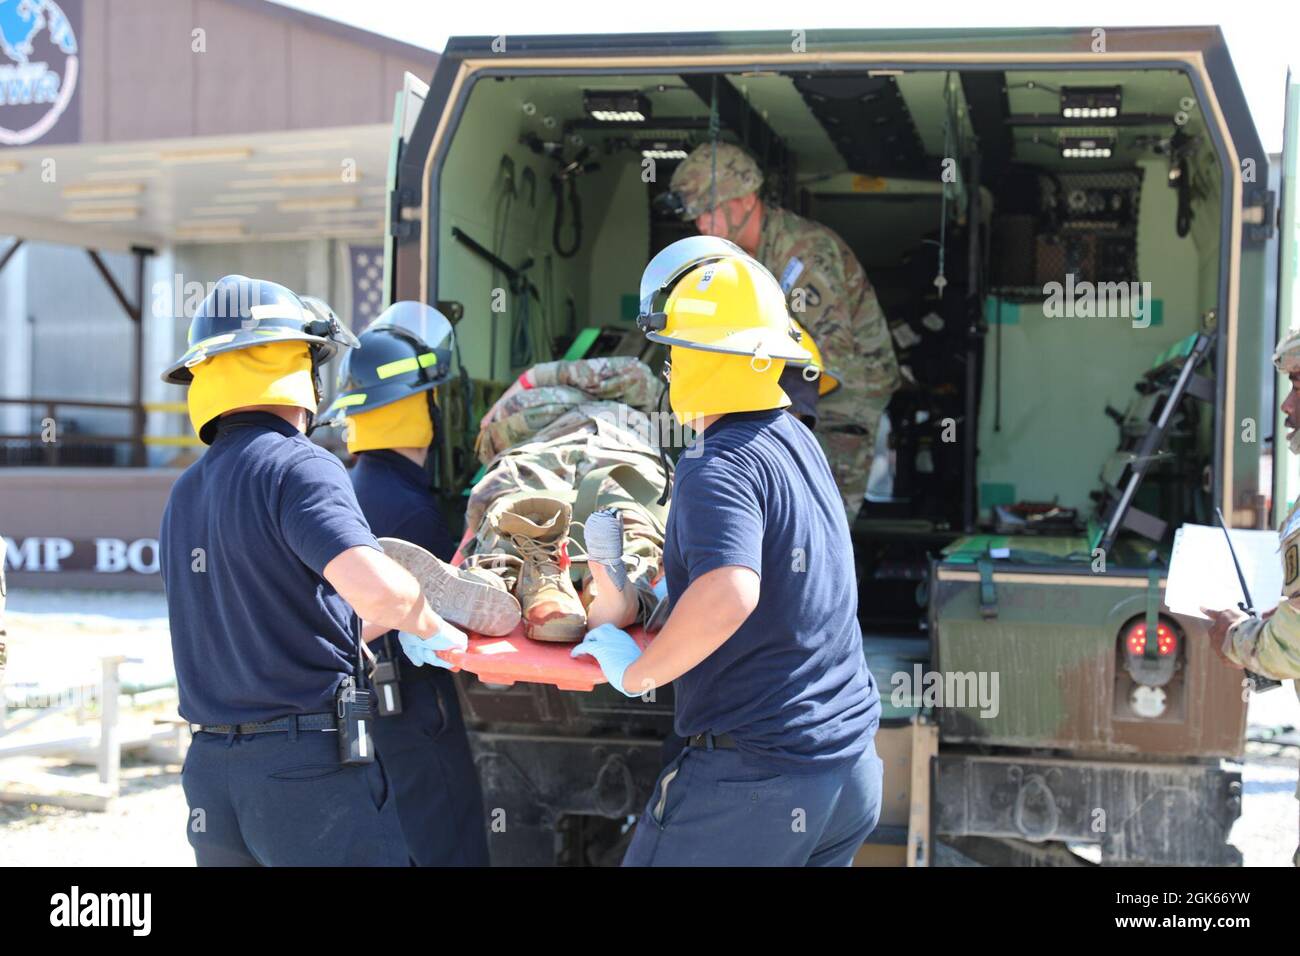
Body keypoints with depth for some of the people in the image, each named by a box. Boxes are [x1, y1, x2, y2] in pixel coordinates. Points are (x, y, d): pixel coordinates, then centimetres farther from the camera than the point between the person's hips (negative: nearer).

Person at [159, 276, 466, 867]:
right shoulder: (297, 467, -13)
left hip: (210, 773, 8)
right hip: (309, 772, -8)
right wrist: (431, 626, -7)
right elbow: (378, 588, -29)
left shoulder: (183, 496, 12)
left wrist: (372, 625, 25)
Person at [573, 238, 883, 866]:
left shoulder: (718, 467, -18)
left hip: (752, 777, -8)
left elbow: (729, 595, -35)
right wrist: (667, 578, 24)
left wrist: (636, 671, -21)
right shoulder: (796, 440, 10)